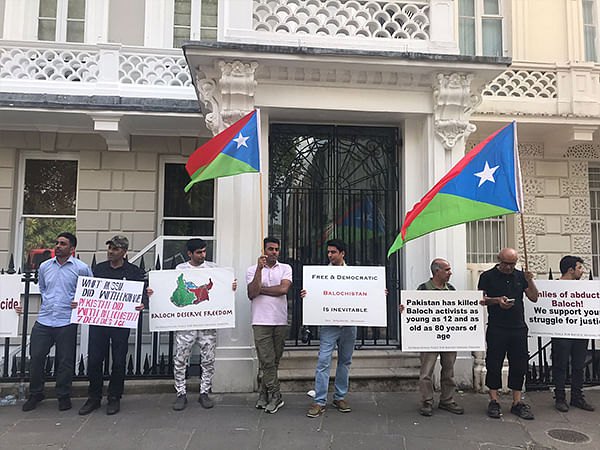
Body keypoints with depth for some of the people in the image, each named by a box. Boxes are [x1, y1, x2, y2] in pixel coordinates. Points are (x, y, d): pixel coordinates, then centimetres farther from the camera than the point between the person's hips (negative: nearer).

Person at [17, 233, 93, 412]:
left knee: (65, 360, 4)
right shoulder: (44, 266, 11)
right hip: (43, 320, 4)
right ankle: (35, 394, 26)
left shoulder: (81, 268, -2)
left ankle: (63, 395, 21)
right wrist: (47, 303, 14)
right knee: (36, 356, 6)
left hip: (67, 322, -4)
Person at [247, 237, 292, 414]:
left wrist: (261, 289, -4)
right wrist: (260, 269, -12)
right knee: (267, 361, -4)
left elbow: (283, 289, -8)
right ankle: (275, 396, 7)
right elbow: (252, 294, -8)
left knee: (274, 360, 8)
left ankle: (264, 393, 22)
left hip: (280, 321, 2)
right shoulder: (252, 270, 6)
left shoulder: (285, 268, 9)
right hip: (261, 321, -2)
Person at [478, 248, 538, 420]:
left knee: (519, 365, 7)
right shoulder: (488, 276, 1)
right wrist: (497, 300, -18)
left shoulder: (520, 276, 13)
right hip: (496, 329, -4)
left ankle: (517, 402, 18)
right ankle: (494, 401, 11)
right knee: (494, 365, 0)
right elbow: (480, 299, -3)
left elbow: (534, 298, 11)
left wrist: (530, 281, -4)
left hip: (519, 328, 4)